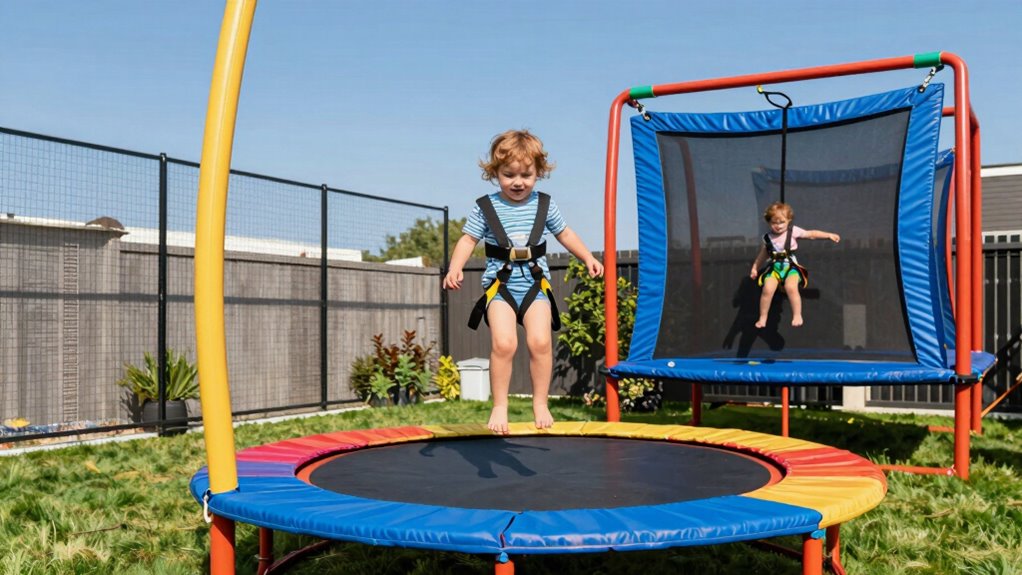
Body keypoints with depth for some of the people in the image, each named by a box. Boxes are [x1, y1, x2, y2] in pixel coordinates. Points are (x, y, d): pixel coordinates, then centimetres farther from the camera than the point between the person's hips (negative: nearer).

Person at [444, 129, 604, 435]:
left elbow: (565, 234, 20)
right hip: (500, 284, -1)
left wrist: (588, 257, 13)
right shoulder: (485, 207, 0)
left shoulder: (545, 205, 6)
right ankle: (499, 407, -2)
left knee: (540, 341, -14)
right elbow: (468, 240, 1)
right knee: (503, 342, -18)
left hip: (536, 282, 2)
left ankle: (540, 403, 4)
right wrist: (455, 268, -14)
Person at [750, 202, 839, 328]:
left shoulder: (793, 231, 2)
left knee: (791, 287, -32)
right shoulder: (768, 237, 7)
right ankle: (762, 318, -9)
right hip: (774, 267, 2)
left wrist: (829, 235, 0)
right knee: (767, 289, -23)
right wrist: (755, 268, 20)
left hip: (790, 266, -2)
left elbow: (811, 234, 6)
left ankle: (797, 315, -18)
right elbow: (762, 255, 20)